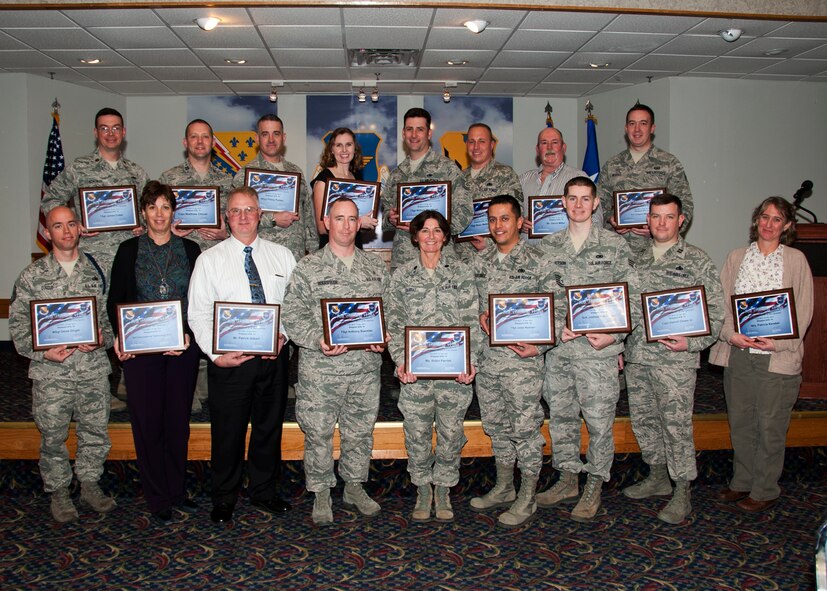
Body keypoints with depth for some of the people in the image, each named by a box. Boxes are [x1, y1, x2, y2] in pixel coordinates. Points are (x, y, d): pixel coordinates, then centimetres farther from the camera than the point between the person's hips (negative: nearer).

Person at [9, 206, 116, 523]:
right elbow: (18, 323, 1)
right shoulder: (32, 275, 0)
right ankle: (58, 491, 27)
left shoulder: (98, 269, 5)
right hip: (51, 372, -1)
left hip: (94, 369, 2)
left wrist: (103, 339, -10)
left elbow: (113, 312, 8)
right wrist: (43, 352, -12)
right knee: (52, 437, 9)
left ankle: (90, 483, 31)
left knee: (96, 431, 11)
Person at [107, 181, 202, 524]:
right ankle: (157, 499, 15)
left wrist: (190, 333, -10)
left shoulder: (190, 250, 6)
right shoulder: (128, 251, 5)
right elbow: (115, 300, 4)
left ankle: (178, 491, 24)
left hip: (183, 348, 1)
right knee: (147, 423, 2)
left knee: (178, 421, 9)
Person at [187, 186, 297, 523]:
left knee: (270, 427, 14)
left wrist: (283, 335, -12)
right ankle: (224, 499, 25)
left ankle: (263, 492, 32)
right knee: (228, 432, 6)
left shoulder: (282, 256, 7)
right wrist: (215, 354, -13)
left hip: (274, 356, 2)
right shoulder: (210, 259, 1)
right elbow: (198, 314, -3)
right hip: (228, 360, -2)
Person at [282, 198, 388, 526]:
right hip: (320, 369, -2)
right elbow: (293, 314, -5)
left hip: (366, 367, 3)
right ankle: (321, 493, 23)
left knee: (360, 431, 13)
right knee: (318, 433, 5)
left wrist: (382, 338, -7)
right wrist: (318, 341, -19)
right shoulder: (308, 267, -1)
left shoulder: (376, 267, 9)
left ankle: (354, 486, 32)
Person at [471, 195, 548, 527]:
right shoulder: (480, 262, 10)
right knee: (496, 425, 16)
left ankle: (527, 499, 15)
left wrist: (539, 346, -15)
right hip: (487, 355, 6)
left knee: (526, 427, 1)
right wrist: (481, 315, -4)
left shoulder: (537, 261, -5)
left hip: (523, 357, -6)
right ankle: (504, 488, 32)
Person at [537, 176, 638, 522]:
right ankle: (567, 480, 28)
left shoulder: (614, 246, 1)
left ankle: (594, 487, 18)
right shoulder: (548, 247, 9)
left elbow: (632, 296, 0)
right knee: (560, 416, 12)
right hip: (558, 348, 4)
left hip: (598, 349, -3)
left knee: (599, 420, 1)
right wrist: (555, 327, -7)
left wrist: (614, 334, -11)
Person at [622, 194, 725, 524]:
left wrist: (692, 343, -15)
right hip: (636, 356, 5)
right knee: (642, 419, 13)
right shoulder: (636, 260, 12)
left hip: (676, 360, -5)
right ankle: (658, 477, 32)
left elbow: (715, 311, -3)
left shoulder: (697, 261, -1)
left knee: (677, 424, -3)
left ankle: (682, 493, 11)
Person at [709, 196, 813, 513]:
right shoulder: (736, 257, 9)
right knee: (739, 421, 12)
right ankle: (742, 482, 27)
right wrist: (731, 334, -10)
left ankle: (765, 491, 17)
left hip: (778, 357, -3)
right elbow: (721, 302, 5)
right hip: (738, 353, 3)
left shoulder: (796, 260, 2)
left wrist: (778, 342, -13)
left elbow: (803, 310, -2)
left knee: (771, 425, 3)